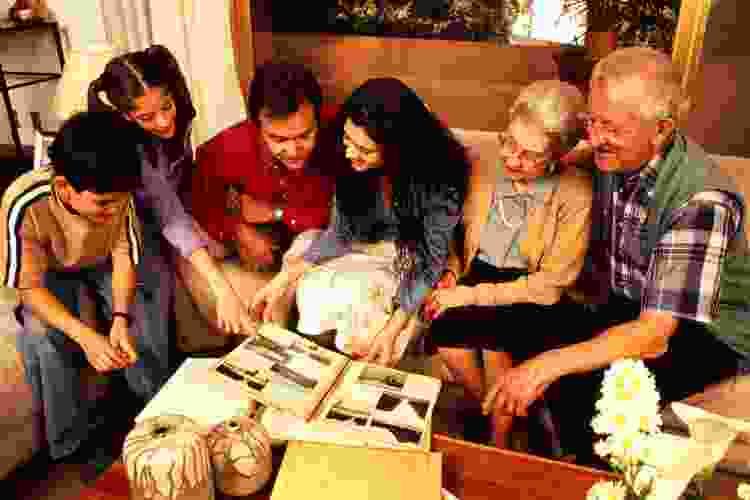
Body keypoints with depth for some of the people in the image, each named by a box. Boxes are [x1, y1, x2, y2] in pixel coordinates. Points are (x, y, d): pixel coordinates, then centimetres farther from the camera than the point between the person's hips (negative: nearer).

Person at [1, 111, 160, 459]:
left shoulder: (116, 195, -29)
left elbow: (124, 258, -16)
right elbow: (30, 287, -27)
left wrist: (120, 319, -33)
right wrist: (85, 337, -41)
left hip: (102, 264, 2)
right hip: (48, 274, -2)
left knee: (140, 317, -20)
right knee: (42, 337, -27)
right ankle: (69, 443, -6)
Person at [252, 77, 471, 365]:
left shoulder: (441, 178, -31)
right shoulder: (352, 163, -19)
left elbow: (429, 263, -21)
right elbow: (341, 233, -6)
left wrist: (391, 331, -31)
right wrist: (285, 276, -17)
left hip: (421, 262, -4)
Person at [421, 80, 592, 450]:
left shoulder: (575, 193, -14)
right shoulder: (484, 171, -2)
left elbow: (552, 285, -14)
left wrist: (474, 296, -17)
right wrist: (452, 273, -7)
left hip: (534, 299, -3)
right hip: (478, 273, 4)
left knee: (492, 332, -30)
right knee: (443, 332, -23)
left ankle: (499, 442, -2)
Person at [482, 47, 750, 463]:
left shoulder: (701, 201, -29)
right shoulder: (611, 160, -8)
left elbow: (653, 336, -33)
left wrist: (550, 364, -39)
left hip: (705, 332, -6)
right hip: (629, 309, 6)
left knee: (588, 393, -29)